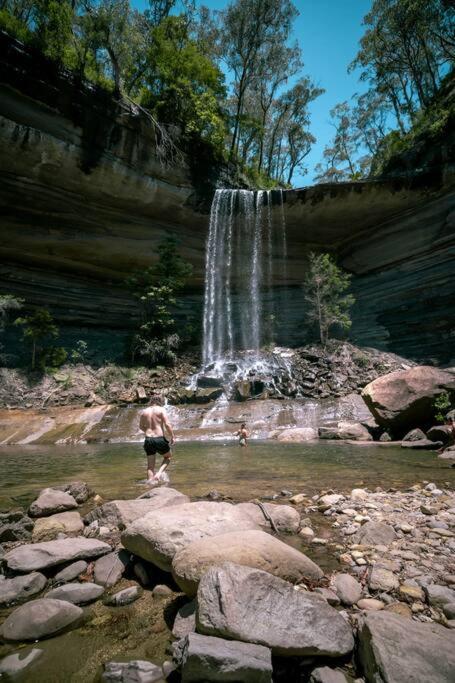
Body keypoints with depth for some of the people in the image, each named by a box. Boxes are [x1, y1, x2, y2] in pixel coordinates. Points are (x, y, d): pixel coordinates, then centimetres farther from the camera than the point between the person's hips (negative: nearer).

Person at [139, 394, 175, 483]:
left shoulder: (143, 411, 9)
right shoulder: (161, 409, -4)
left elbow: (141, 427, 21)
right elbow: (167, 424, -12)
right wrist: (172, 437, -2)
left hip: (148, 440, 4)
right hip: (160, 439, -4)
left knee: (150, 467, 13)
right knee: (168, 456, 22)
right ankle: (159, 473, 3)